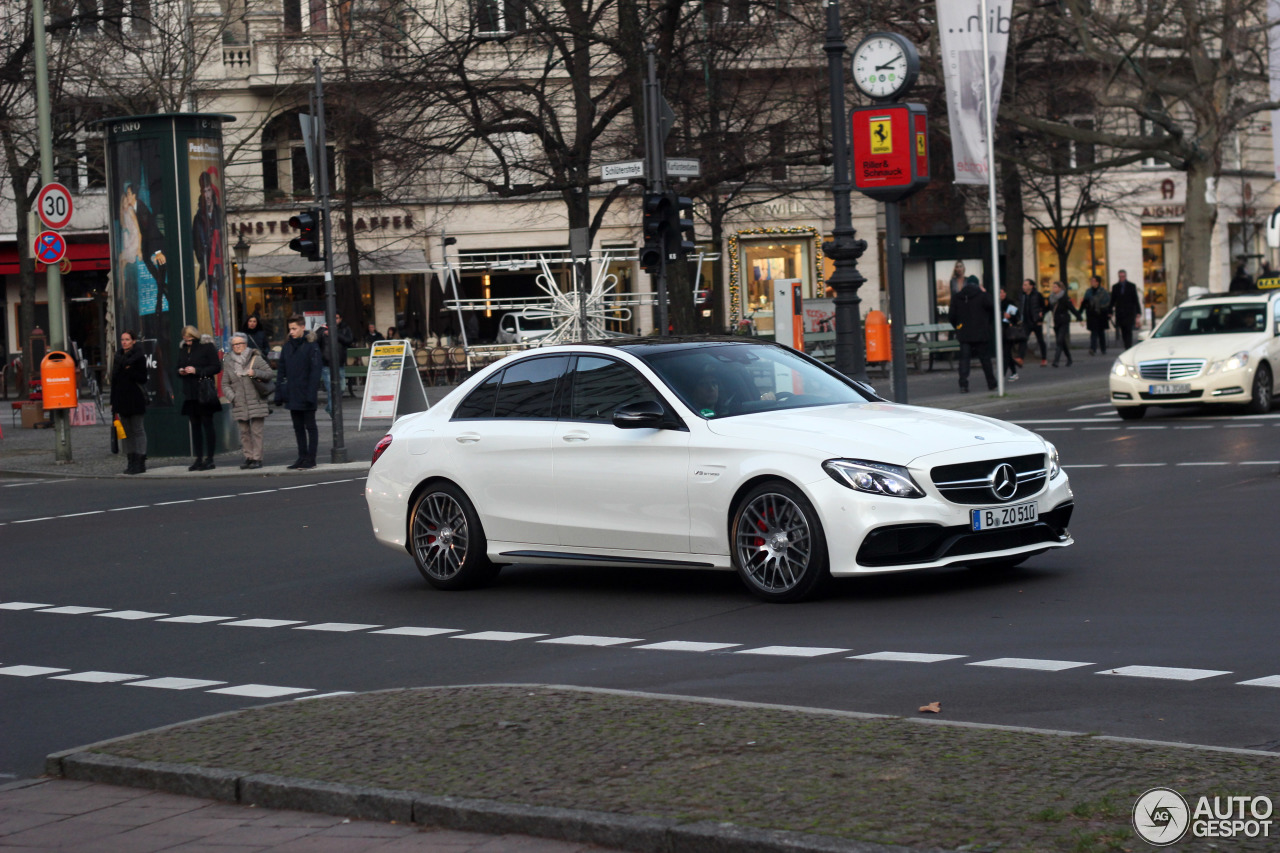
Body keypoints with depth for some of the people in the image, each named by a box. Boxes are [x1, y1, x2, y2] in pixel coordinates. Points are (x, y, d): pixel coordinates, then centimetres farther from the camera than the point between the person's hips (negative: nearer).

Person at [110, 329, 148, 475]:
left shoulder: (139, 356, -5)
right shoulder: (119, 356, 13)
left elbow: (142, 379, -9)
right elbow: (114, 380, 16)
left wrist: (129, 372, -22)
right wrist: (113, 402, 13)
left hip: (135, 399, -6)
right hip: (121, 399, 6)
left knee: (138, 430, -5)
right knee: (127, 431, 7)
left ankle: (140, 462, -4)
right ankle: (132, 462, 11)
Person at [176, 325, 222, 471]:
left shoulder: (207, 346, -5)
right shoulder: (182, 349, 14)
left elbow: (216, 367, -9)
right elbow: (178, 367, 23)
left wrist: (197, 370, -16)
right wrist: (180, 371, -1)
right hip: (189, 393, 6)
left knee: (207, 424, -4)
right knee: (195, 425, 7)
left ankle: (209, 458, -2)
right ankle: (199, 458, 10)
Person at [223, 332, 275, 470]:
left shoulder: (256, 359, 0)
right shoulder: (228, 362, 9)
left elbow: (271, 374, 1)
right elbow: (225, 384, 12)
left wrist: (256, 373, -14)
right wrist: (232, 397, -4)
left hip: (256, 402, -3)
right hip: (239, 404, 3)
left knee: (256, 431, -5)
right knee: (244, 432, 4)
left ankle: (257, 458, -1)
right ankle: (248, 457, 12)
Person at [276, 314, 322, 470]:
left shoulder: (311, 346, -8)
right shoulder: (287, 347, 9)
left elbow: (315, 372, -12)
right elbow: (282, 372, 12)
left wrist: (311, 395, -18)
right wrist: (279, 394, 6)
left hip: (306, 396, -6)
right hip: (292, 396, 6)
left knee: (310, 426, 2)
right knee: (298, 427, 11)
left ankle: (310, 459, 5)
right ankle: (302, 457, 17)